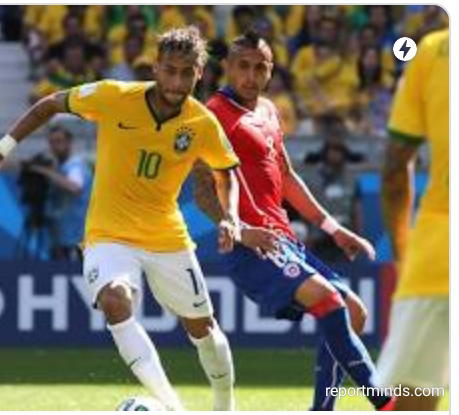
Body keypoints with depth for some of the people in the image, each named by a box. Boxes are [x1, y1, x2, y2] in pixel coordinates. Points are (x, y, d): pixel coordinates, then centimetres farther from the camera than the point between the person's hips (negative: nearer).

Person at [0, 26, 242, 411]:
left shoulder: (203, 124, -11)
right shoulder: (113, 97, -16)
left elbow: (226, 173, 9)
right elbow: (52, 104, 0)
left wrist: (230, 218, -8)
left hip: (168, 238, 3)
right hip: (109, 235, -3)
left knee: (202, 325, 15)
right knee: (115, 301, -33)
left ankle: (226, 407, 42)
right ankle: (169, 404, -37)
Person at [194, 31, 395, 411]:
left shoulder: (268, 112, 20)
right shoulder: (217, 114, -6)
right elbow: (203, 191, -13)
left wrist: (334, 229, 29)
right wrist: (241, 231, -28)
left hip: (283, 240, 9)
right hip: (248, 247, -9)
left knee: (353, 311, 6)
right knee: (328, 298, -25)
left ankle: (322, 410, 7)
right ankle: (384, 403, -26)